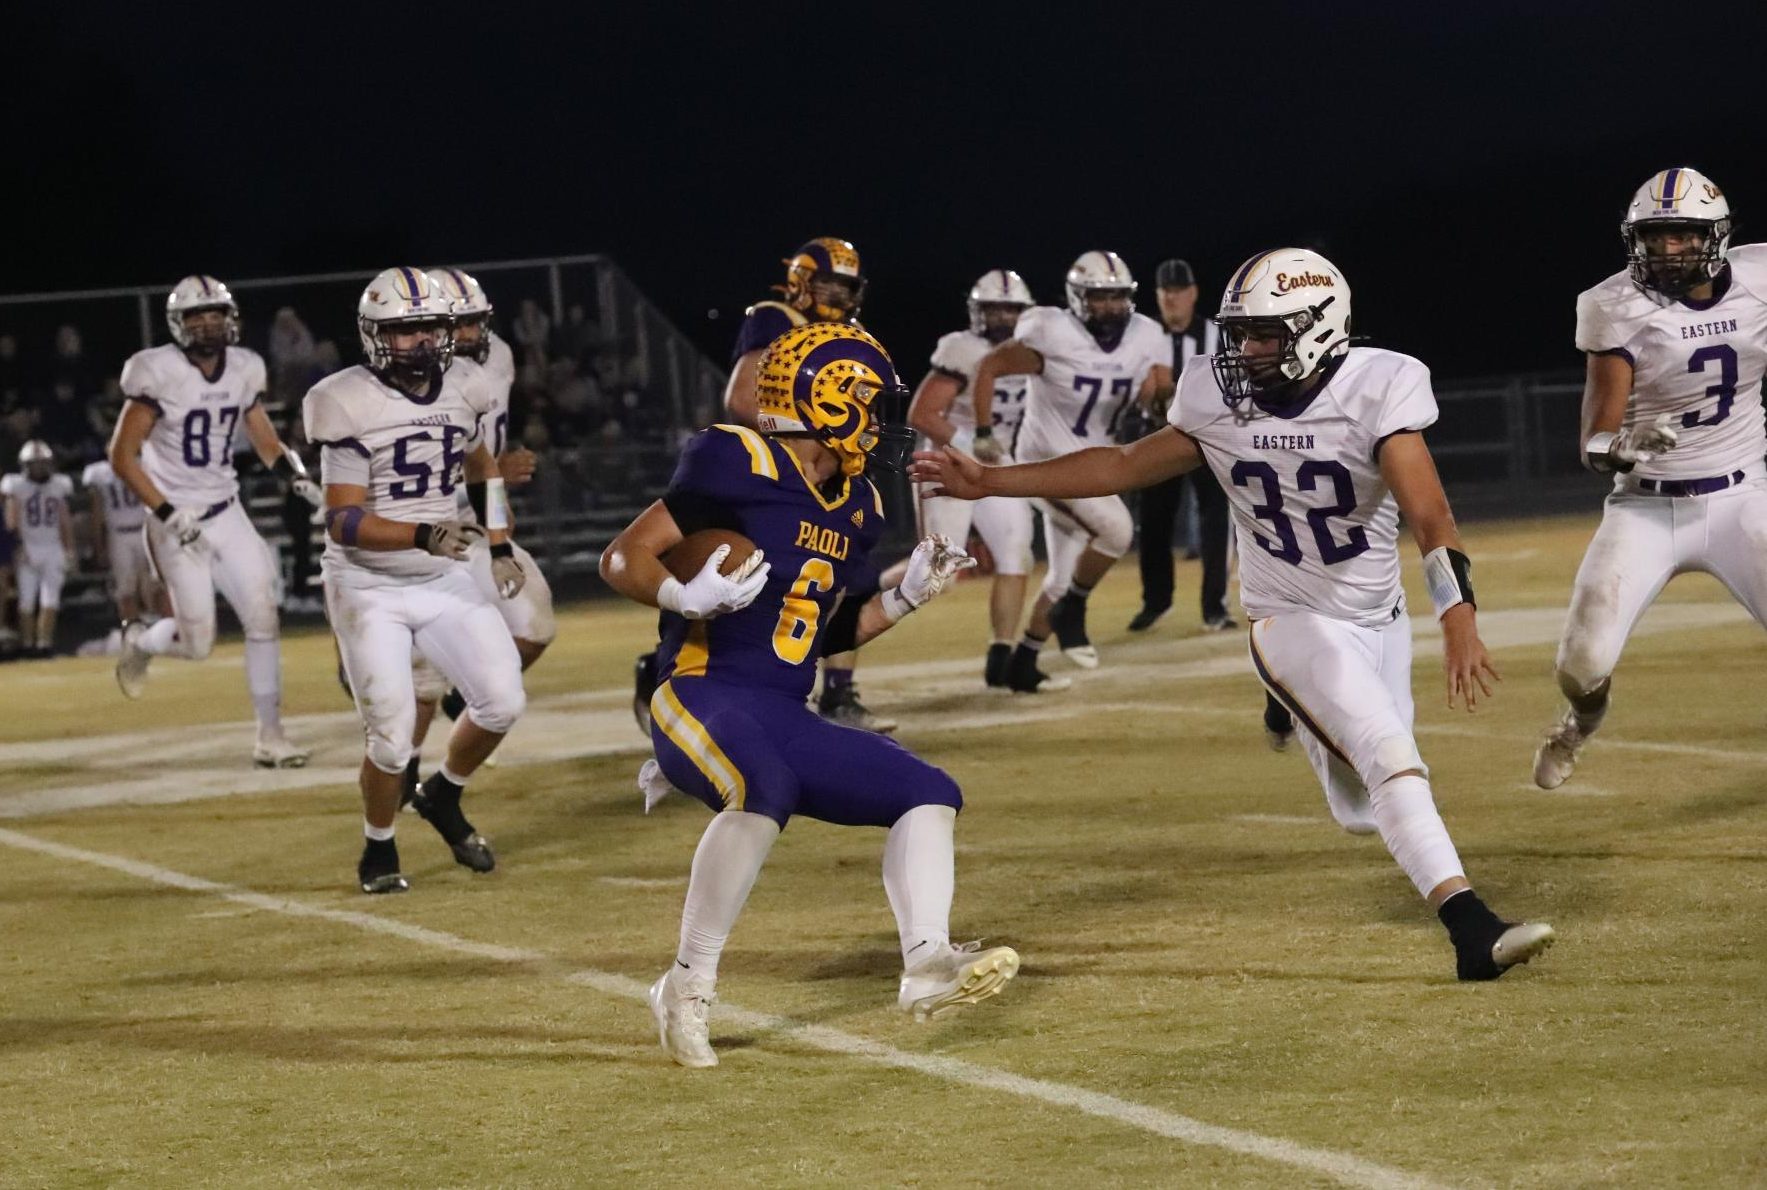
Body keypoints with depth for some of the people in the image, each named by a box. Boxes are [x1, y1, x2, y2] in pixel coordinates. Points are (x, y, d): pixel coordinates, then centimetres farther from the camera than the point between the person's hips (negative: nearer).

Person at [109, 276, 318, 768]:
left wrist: (300, 478, -3)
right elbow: (122, 457, -13)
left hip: (227, 513, 5)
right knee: (198, 643, -4)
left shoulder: (243, 369, 2)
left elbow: (266, 443, 16)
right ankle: (139, 641, 30)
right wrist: (168, 514, -19)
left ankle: (269, 735, 4)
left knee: (264, 619, -4)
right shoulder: (159, 374, -16)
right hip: (179, 520, -5)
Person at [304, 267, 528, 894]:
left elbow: (481, 466, 22)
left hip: (443, 579, 6)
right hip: (368, 588, -5)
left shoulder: (460, 394, 1)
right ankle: (378, 851, 15)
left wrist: (500, 549, 16)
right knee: (391, 731, -10)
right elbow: (344, 521, -23)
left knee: (502, 701, -3)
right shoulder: (350, 405, -18)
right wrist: (423, 535, -36)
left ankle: (444, 797, 26)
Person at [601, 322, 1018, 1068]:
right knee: (763, 787, -37)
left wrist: (907, 596, 15)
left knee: (929, 793, 5)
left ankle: (927, 964, -5)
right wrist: (688, 596, -28)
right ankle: (688, 988, -26)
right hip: (702, 698, -9)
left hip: (787, 721, 9)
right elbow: (622, 560, -10)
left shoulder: (855, 508, 14)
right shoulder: (742, 468, -10)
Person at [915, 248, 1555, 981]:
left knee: (1375, 807, 11)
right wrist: (992, 482, -1)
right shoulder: (1218, 401, -10)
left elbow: (1427, 514, -30)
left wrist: (1458, 619, -44)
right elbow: (1126, 466, 2)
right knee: (1390, 758, -23)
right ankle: (1472, 930, -28)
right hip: (1293, 623, -1)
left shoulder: (1378, 390, -20)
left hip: (1380, 620, 1)